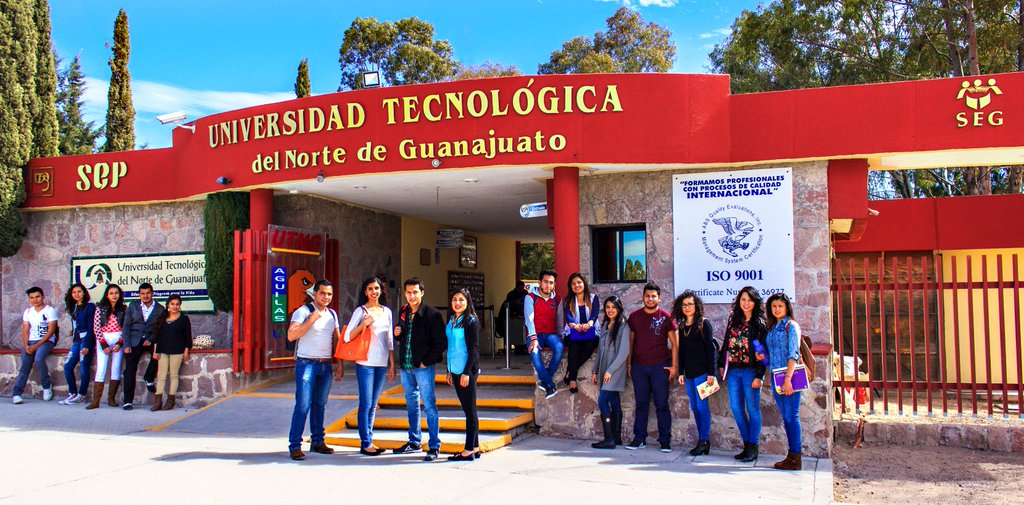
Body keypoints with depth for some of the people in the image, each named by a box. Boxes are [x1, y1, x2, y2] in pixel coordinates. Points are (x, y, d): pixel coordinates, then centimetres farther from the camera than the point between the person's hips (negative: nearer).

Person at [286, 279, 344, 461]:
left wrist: (340, 364, 12)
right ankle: (294, 446, -4)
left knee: (320, 405, 11)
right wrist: (311, 320, -20)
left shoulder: (332, 314, 14)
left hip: (326, 365, 6)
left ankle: (317, 442, 20)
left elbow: (337, 340, 18)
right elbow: (291, 335, -16)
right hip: (306, 363, -6)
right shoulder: (303, 311, -5)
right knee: (303, 405, -9)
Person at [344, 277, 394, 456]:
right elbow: (347, 337, -9)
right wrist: (364, 324, -21)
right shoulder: (360, 311, -3)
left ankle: (369, 440, 17)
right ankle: (365, 444, 1)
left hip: (382, 363, 5)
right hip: (365, 363, -5)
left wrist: (392, 364, 14)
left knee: (373, 404, 10)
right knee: (366, 403, -5)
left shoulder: (387, 312, 12)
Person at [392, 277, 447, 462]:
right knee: (411, 405, 16)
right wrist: (397, 334, 0)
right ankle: (414, 442, 27)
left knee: (429, 406, -4)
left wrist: (426, 361, -14)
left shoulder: (431, 314, -11)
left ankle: (434, 446, 2)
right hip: (405, 367, 7)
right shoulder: (404, 312, 10)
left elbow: (441, 343, -12)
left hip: (423, 367, -7)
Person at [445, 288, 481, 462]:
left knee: (470, 409, -2)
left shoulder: (471, 321, -9)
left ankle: (469, 451, 1)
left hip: (467, 370, -7)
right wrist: (449, 370, 16)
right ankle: (475, 447, 18)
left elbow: (474, 348, -12)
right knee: (467, 409, 11)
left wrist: (467, 372, -17)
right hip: (455, 370, 7)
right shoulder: (451, 320, 13)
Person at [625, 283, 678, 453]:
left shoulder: (665, 317, -1)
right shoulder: (634, 316, 7)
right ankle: (639, 438, 14)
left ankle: (665, 441, 6)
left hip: (660, 366, -3)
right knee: (641, 404, 8)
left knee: (662, 405, 0)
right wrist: (629, 363, 9)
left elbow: (675, 343, -1)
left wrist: (674, 366, -7)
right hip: (639, 367, 3)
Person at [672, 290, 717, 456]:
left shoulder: (703, 324, -4)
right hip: (689, 372, 6)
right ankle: (703, 442, 13)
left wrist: (711, 372, -14)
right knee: (694, 407, 7)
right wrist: (681, 372, 10)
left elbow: (710, 348, -8)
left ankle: (704, 441, -2)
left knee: (702, 405, -8)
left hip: (702, 371, -6)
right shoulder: (682, 326, 14)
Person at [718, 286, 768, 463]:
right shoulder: (733, 320, 12)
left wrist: (759, 375, -14)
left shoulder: (759, 323, -4)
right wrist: (721, 364, 13)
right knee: (736, 408, 6)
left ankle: (752, 448, 9)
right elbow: (725, 344, 17)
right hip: (733, 371, 5)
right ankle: (747, 444, 17)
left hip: (750, 370, -5)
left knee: (752, 408, 1)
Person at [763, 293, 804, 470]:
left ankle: (796, 459, -3)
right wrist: (764, 357, 0)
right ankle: (791, 455, 15)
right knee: (785, 417, 10)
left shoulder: (791, 326, -6)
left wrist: (788, 378, -21)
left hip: (789, 376, -8)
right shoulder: (773, 328, 16)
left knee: (791, 416, -6)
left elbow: (793, 354, -14)